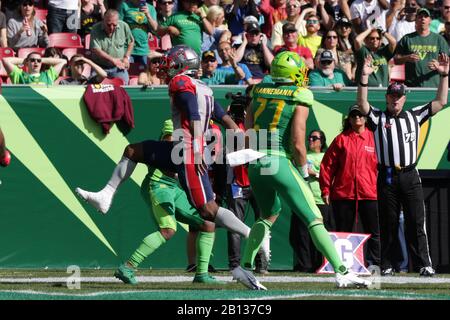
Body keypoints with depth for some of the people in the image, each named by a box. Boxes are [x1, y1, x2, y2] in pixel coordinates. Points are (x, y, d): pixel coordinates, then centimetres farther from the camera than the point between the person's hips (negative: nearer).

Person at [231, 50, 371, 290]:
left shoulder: (259, 92, 11)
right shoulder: (299, 98, -5)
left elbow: (248, 133, 8)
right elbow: (297, 144, -10)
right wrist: (304, 171, 4)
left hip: (255, 164, 6)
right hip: (280, 163, -6)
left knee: (269, 215, 27)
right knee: (314, 220, -3)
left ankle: (245, 266, 19)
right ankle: (342, 273, -9)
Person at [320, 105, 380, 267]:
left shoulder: (374, 138, 8)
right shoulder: (341, 139, 7)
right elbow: (327, 165, 5)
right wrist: (325, 190, 0)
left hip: (369, 193, 0)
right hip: (343, 193, 0)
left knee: (374, 233, -1)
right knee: (343, 233, 4)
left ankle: (374, 264, 3)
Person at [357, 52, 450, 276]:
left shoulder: (414, 116, 15)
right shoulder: (378, 118, 9)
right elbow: (362, 103, -7)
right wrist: (364, 77, -18)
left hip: (410, 176, 1)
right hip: (387, 177, -1)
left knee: (416, 222, -4)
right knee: (388, 224, 3)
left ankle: (423, 264, -5)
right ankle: (386, 265, 7)